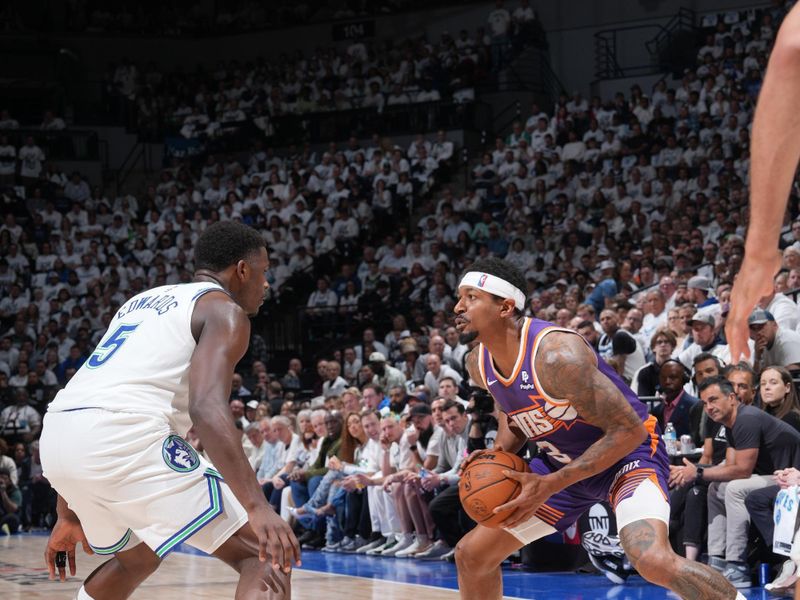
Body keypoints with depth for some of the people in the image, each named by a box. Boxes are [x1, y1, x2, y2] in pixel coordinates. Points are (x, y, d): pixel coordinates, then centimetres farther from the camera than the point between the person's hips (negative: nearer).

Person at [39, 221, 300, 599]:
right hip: (125, 439, -8)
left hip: (56, 439, 8)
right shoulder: (223, 311, 6)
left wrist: (68, 515, 35)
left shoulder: (145, 301, 31)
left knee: (136, 558, 35)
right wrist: (258, 508, -21)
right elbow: (207, 409, -14)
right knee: (266, 554, -1)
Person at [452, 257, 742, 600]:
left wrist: (550, 486, -29)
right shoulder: (479, 365, -7)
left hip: (627, 452, -8)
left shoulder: (557, 355, -32)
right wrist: (500, 453, -5)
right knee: (471, 555, 7)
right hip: (563, 461, 8)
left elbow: (629, 431, -28)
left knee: (654, 562, -34)